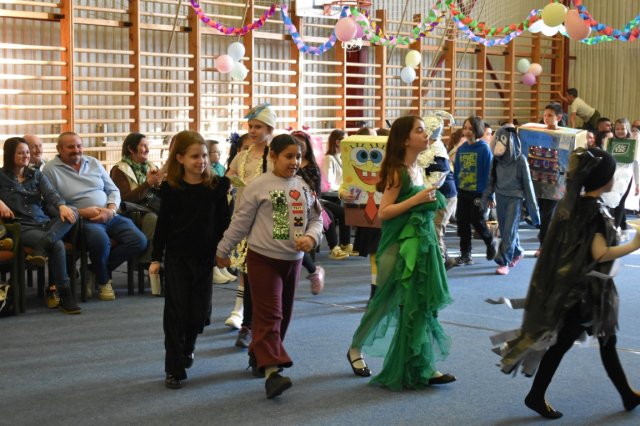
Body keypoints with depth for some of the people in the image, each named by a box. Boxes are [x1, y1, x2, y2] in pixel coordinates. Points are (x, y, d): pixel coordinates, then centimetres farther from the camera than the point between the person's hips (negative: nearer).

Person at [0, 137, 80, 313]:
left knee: (73, 212, -28)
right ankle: (63, 294, -29)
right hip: (22, 227, -4)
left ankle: (41, 249, -40)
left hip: (45, 223, 4)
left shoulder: (37, 175, 19)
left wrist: (62, 206, -22)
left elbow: (50, 193, 1)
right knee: (57, 245, -32)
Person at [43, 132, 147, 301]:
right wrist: (82, 212, -18)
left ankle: (95, 270, 1)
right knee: (100, 240, -38)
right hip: (83, 221, -6)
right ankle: (103, 281, -6)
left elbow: (113, 190, 16)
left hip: (110, 216, 6)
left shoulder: (93, 163, 16)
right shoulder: (50, 170, 1)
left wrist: (111, 210, -5)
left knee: (139, 241, -15)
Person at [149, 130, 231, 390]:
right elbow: (163, 224, 0)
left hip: (204, 257, 2)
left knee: (200, 311, 8)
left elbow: (222, 222, 3)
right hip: (177, 256, -2)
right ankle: (174, 370, 7)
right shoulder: (171, 188, -6)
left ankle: (187, 347, 39)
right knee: (176, 311, -1)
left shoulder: (216, 186, -3)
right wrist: (156, 257, -1)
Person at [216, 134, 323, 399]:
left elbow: (316, 218, 10)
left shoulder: (304, 187, 5)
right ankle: (271, 370, -17)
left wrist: (311, 237, -11)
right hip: (263, 258, -6)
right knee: (268, 314, -11)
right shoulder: (259, 186, -8)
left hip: (293, 259, 6)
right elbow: (240, 222, -2)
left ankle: (259, 356, 32)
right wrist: (222, 251, 4)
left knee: (284, 314, 15)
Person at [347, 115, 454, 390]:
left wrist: (431, 200, 7)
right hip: (401, 246, -8)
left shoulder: (417, 168, 11)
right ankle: (356, 348, 23)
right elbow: (383, 212, -18)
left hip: (422, 241, 8)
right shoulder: (397, 172, -13)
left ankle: (422, 367, 11)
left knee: (422, 305, 6)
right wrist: (415, 199, -23)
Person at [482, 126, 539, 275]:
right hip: (500, 197, 5)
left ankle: (504, 262, -5)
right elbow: (492, 179, 11)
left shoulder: (520, 159, -9)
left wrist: (532, 207, -4)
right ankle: (517, 252, 34)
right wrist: (488, 196, 1)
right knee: (504, 230, 11)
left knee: (509, 230, -7)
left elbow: (527, 183, -5)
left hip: (515, 197, -5)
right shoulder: (497, 158, 2)